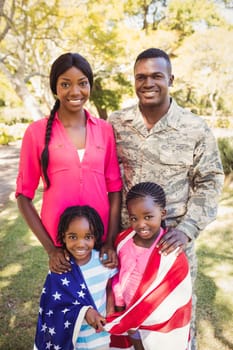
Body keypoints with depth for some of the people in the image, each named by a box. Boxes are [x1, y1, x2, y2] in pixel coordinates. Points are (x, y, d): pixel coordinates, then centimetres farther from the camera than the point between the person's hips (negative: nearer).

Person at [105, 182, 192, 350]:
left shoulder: (173, 256, -24)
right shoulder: (123, 240, -12)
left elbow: (167, 300, -19)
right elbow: (117, 276, 1)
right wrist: (120, 311, -1)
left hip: (160, 327, -4)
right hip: (131, 317, 4)